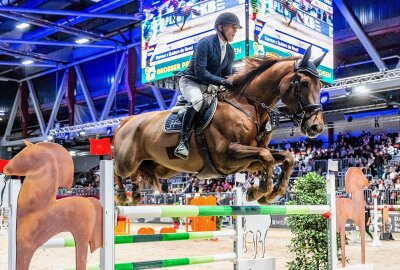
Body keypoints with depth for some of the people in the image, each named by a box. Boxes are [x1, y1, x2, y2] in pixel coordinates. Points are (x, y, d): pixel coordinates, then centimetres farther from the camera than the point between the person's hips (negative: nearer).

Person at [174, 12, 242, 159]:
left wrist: (232, 84, -10)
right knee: (197, 101, -38)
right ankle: (183, 142, -33)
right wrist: (221, 81, -31)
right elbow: (200, 71, -25)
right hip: (190, 81, -8)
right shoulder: (205, 43, -17)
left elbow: (227, 75, 11)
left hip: (209, 86, 8)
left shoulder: (230, 51, 7)